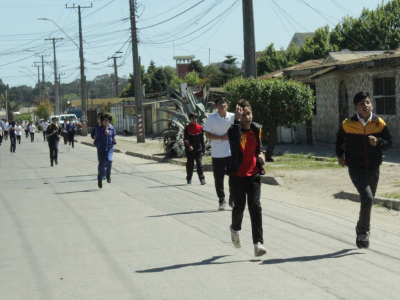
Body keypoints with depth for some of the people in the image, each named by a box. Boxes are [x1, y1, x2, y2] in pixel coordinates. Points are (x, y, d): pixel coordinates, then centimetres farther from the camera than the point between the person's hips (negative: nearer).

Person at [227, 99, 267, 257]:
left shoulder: (257, 129, 4)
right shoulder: (234, 130, -11)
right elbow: (235, 142, -35)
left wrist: (260, 153, 3)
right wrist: (237, 121, -34)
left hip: (253, 174, 3)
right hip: (238, 175, -2)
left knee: (255, 206, -8)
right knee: (239, 206, 8)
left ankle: (258, 243, -12)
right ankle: (235, 229, 42)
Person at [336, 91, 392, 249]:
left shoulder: (379, 124, -2)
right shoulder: (347, 124, -6)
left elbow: (389, 142, 6)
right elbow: (340, 141, 13)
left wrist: (378, 141, -13)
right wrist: (340, 155, 4)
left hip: (373, 168, 3)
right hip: (356, 168, -3)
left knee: (368, 200, 14)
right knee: (367, 198, -19)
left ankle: (362, 229, 36)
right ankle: (363, 232, -6)